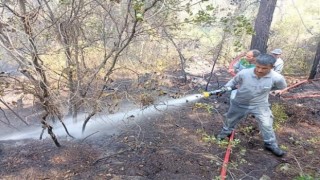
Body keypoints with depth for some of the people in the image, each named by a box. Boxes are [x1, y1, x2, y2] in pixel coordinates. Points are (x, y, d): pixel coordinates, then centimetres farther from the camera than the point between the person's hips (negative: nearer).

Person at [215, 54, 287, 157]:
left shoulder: (277, 78, -24)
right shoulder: (244, 73, -26)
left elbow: (282, 87, 0)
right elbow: (234, 81, -5)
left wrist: (265, 89, -9)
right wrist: (226, 88, -21)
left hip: (260, 105, 0)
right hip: (240, 103, 1)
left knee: (266, 125, 2)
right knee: (230, 120, 19)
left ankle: (271, 145, 28)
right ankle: (225, 132, 50)